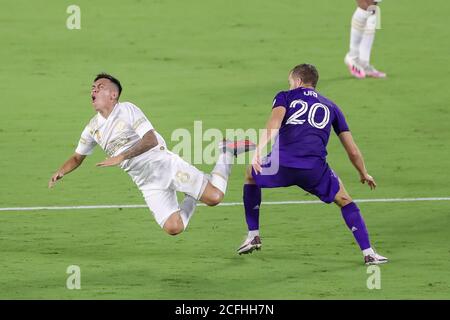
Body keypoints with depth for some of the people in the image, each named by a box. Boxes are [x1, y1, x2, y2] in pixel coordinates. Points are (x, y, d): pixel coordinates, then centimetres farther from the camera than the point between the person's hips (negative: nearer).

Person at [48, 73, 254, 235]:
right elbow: (77, 157, 23)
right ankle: (190, 201, 16)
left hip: (165, 164, -5)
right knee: (173, 228, -14)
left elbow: (151, 140, -17)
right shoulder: (92, 128, 10)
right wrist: (61, 172, 2)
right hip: (148, 184, 5)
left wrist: (121, 157, -25)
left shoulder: (127, 110, -8)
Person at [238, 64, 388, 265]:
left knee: (251, 175, 32)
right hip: (315, 169, 1)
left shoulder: (285, 97, 21)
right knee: (344, 201, 23)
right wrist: (364, 175, 43)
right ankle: (368, 253, 10)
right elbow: (353, 151, 26)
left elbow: (274, 123, -4)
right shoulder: (330, 107, 27)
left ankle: (253, 236, 29)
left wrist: (259, 150, -18)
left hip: (282, 165, -1)